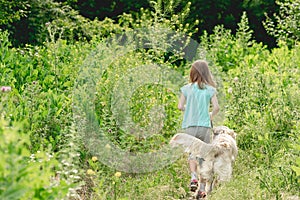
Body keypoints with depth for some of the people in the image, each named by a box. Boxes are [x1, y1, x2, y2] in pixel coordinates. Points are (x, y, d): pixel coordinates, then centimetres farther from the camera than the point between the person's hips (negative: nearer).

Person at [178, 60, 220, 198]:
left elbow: (180, 106, -4)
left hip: (189, 126, 0)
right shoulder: (210, 90, 0)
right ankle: (202, 188, 8)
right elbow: (216, 107, -8)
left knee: (191, 152, 16)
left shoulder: (187, 88, 1)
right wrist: (211, 116, 11)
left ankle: (193, 176, -11)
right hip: (204, 126, 0)